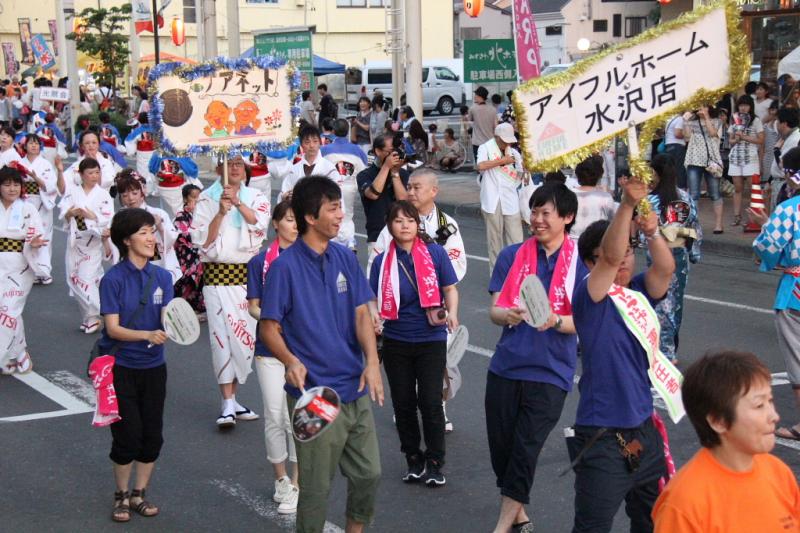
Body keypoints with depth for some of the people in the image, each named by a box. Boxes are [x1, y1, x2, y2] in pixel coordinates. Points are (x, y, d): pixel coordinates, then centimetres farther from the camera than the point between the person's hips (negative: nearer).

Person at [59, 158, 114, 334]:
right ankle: (89, 316, 19)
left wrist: (90, 215, -18)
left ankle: (93, 316, 0)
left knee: (87, 279, -11)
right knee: (74, 280, 6)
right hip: (75, 240, 4)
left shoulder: (103, 195, -1)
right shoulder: (73, 191, 5)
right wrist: (71, 213, -23)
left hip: (94, 242, -4)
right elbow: (63, 215, -3)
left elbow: (108, 220, -8)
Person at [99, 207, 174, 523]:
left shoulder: (162, 277, 3)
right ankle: (121, 496, 19)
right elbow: (113, 328, -15)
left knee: (152, 436, 7)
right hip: (120, 367, -4)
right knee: (128, 436, -3)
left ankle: (139, 494, 25)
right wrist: (147, 335, -29)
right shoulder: (113, 279, -11)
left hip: (153, 367, 4)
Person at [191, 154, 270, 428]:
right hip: (217, 274, -3)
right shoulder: (206, 199, 4)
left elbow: (259, 224, -10)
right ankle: (228, 405, -9)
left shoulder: (256, 198, 9)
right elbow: (202, 240, -4)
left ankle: (232, 399, 18)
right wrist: (221, 213, -14)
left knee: (246, 336, 5)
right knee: (221, 335, -11)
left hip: (248, 273, 3)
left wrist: (238, 202, -23)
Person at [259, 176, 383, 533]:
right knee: (316, 487, 4)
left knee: (369, 474, 15)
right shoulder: (285, 266, -12)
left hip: (356, 392, 6)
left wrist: (372, 361, -15)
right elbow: (268, 328, -9)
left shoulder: (345, 259, 4)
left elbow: (361, 314, 2)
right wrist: (291, 361, -29)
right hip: (314, 396, -5)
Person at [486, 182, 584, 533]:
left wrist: (555, 321, -25)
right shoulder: (511, 256, 5)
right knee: (501, 447, 10)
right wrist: (508, 315, -20)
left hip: (550, 372, -3)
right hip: (506, 366, 4)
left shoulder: (580, 262, -3)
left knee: (525, 451, -7)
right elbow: (494, 311, 3)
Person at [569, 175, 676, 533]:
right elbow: (610, 257, -27)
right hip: (603, 438, -7)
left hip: (643, 429, 7)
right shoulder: (589, 297, -12)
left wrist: (651, 232, -26)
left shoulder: (639, 294, 6)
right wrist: (628, 204, -37)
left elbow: (666, 268, -9)